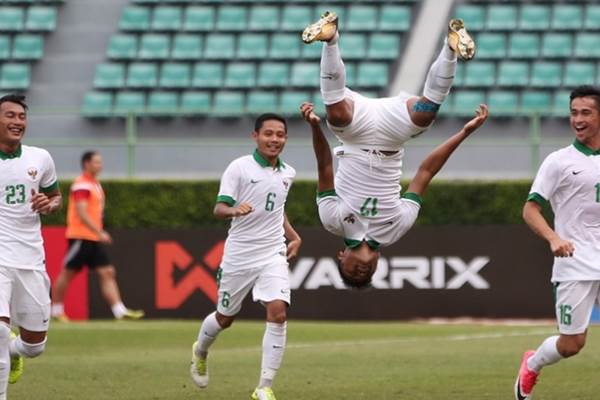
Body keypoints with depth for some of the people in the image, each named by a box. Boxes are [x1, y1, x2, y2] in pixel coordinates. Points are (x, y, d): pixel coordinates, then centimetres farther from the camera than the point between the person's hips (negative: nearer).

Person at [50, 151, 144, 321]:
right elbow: (81, 213, -21)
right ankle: (56, 310, 13)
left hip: (94, 239, 9)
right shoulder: (82, 185, -12)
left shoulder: (95, 184, 17)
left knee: (107, 273, -2)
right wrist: (99, 233, -24)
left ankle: (120, 310, -11)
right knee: (67, 273, 1)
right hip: (80, 237, -9)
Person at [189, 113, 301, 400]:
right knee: (225, 318, 12)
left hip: (273, 255, 3)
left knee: (278, 312, -17)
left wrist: (293, 237, 15)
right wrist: (234, 210, -35)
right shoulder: (239, 167, -8)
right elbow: (219, 208, -14)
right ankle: (200, 352, 47)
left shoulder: (287, 173, 9)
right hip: (239, 255, -3)